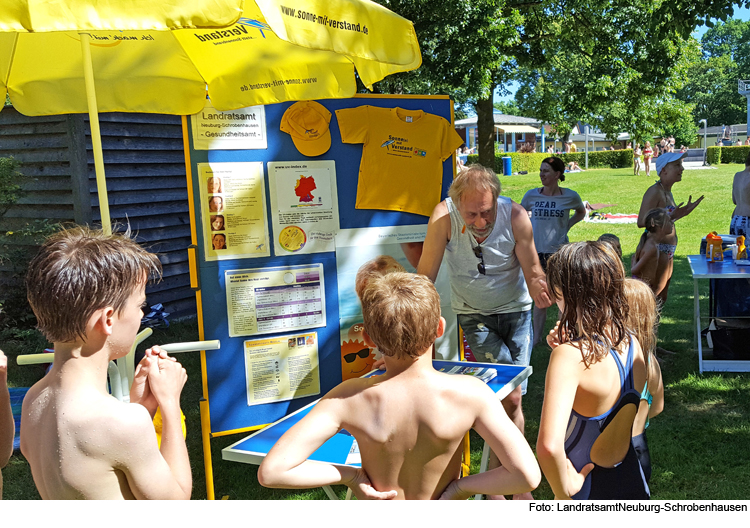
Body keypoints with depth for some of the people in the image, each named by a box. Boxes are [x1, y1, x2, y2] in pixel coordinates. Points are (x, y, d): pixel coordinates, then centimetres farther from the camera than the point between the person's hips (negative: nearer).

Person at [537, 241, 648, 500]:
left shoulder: (570, 355, -29)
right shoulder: (631, 343, -7)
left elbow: (549, 446, -42)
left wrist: (565, 489, -22)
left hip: (587, 491, -6)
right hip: (634, 485, 6)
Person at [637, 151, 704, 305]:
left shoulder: (667, 192, 14)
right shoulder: (654, 191, -15)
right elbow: (641, 222, -24)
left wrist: (684, 212, 17)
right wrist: (671, 216, -29)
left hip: (668, 251, 10)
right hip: (657, 250, -10)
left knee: (662, 298, 17)